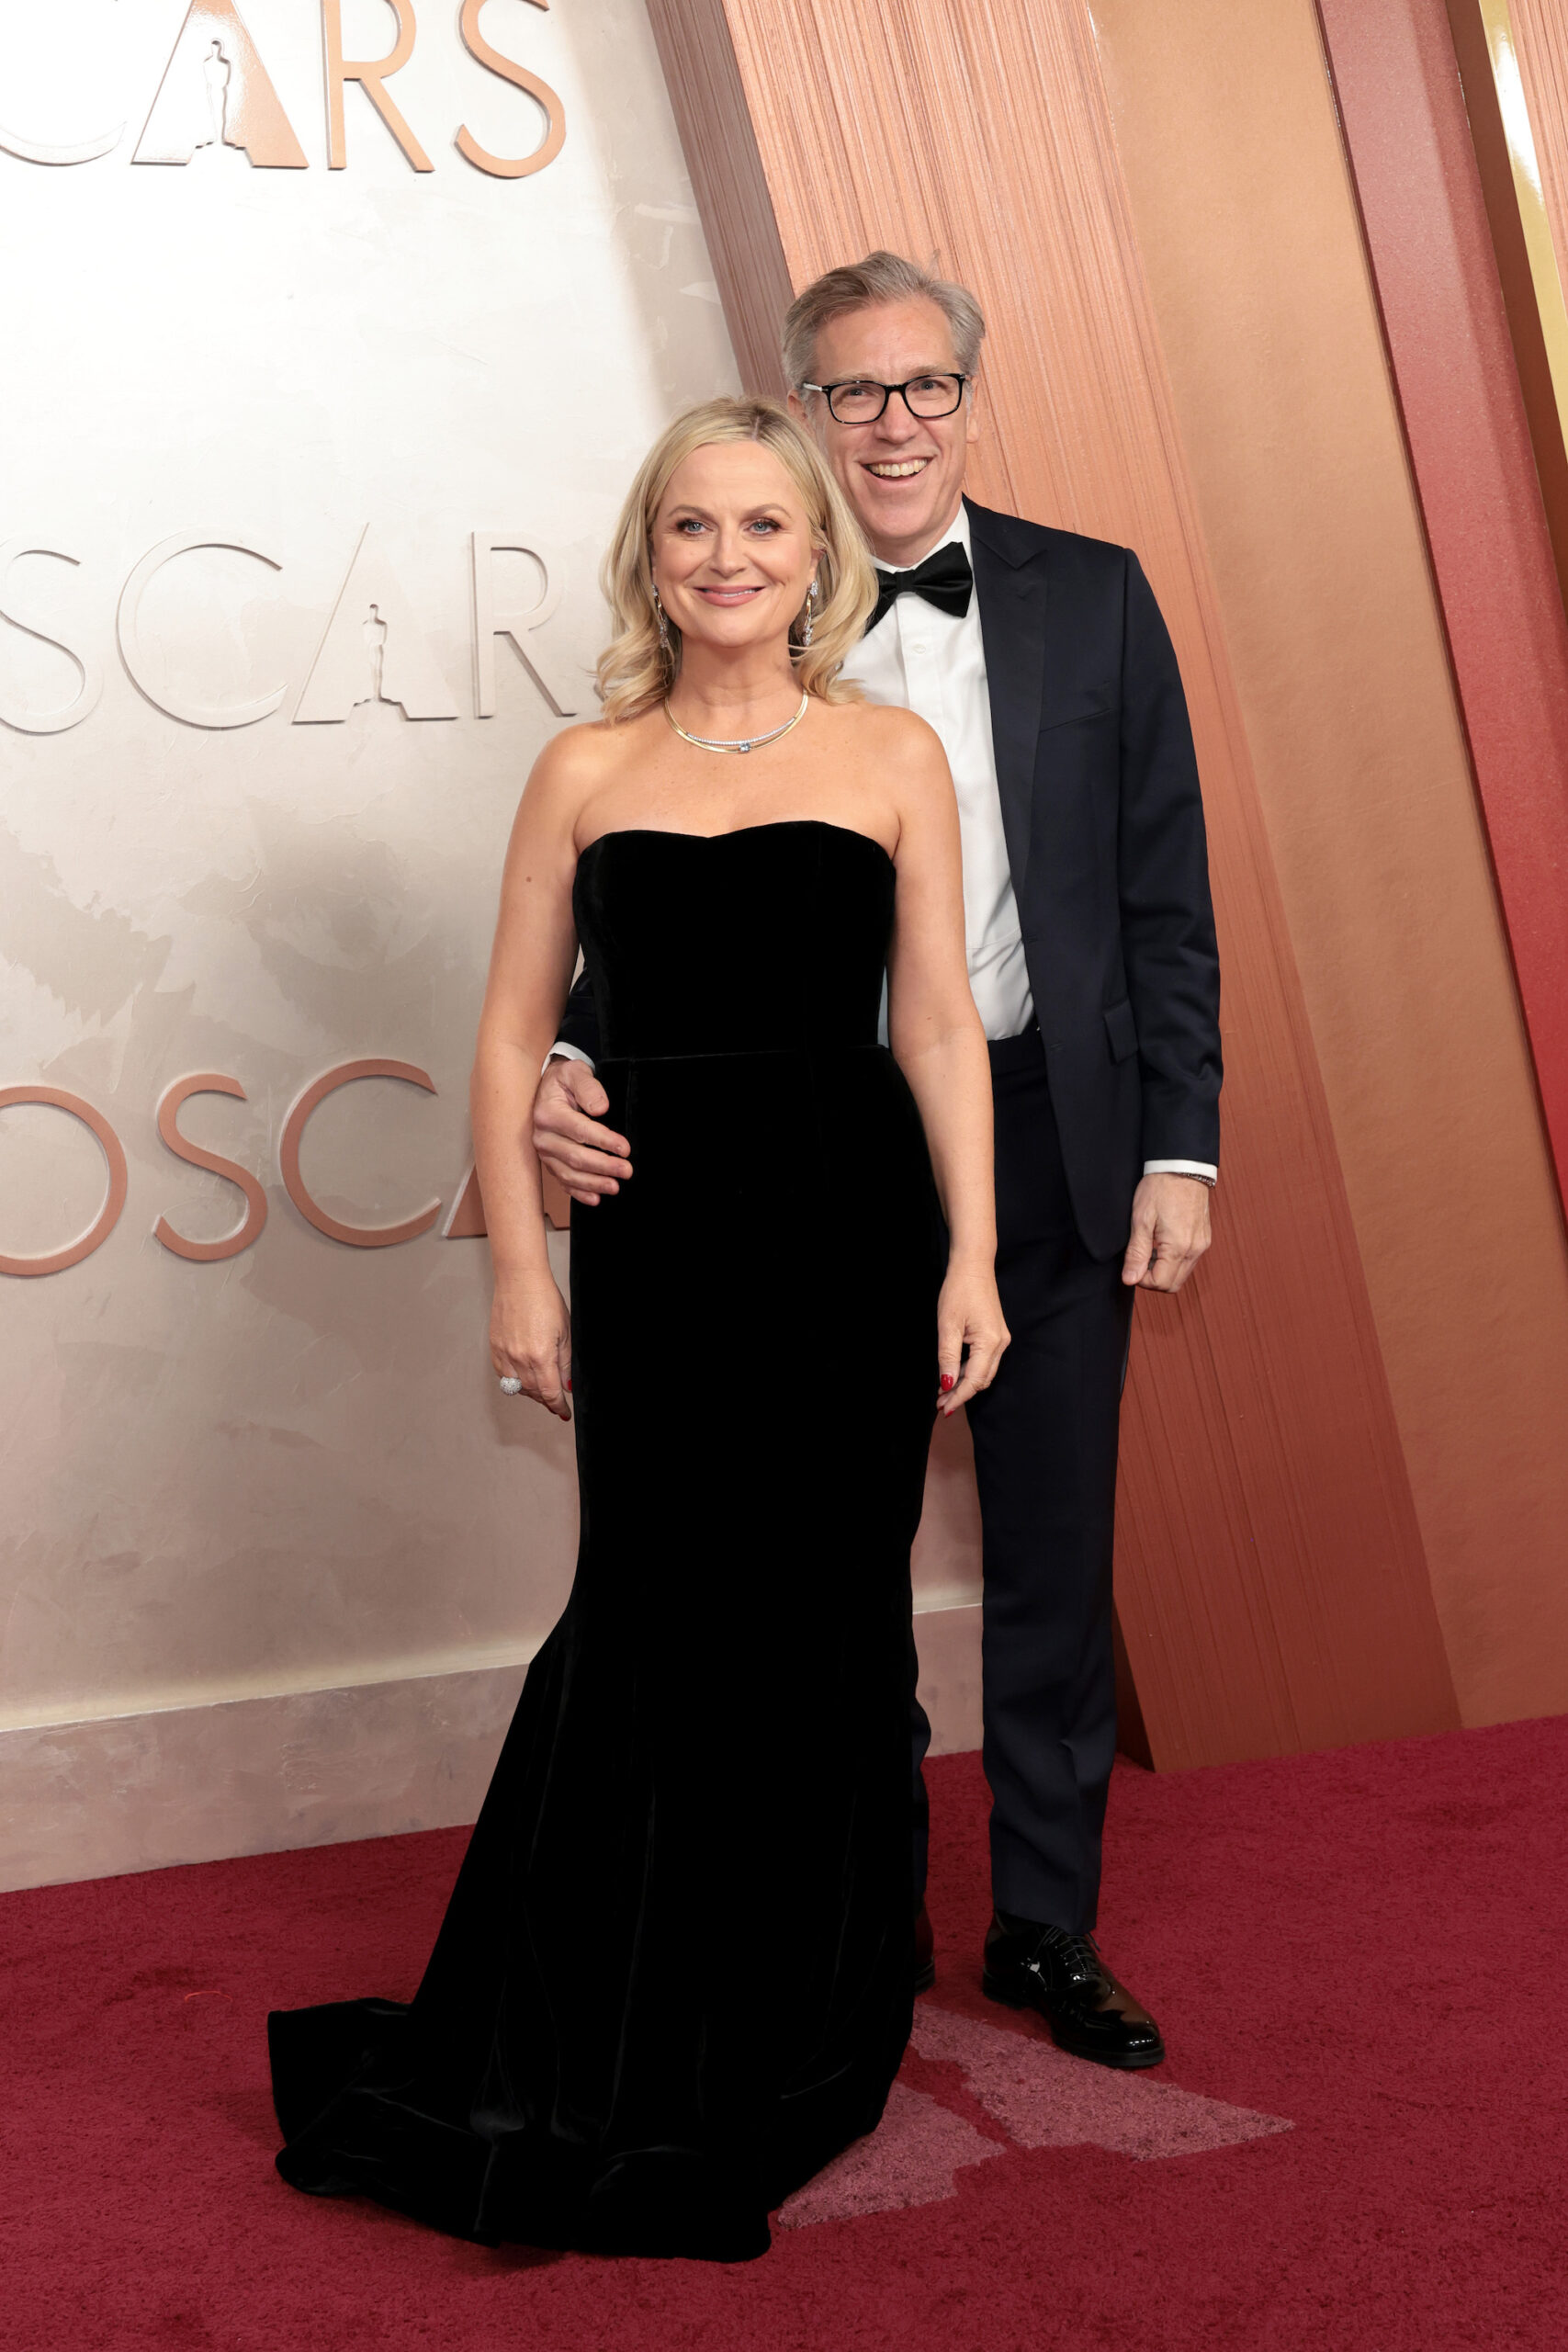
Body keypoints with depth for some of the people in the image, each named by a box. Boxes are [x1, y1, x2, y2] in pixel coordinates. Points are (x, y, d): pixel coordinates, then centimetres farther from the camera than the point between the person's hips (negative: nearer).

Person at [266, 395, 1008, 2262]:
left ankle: (801, 2039, 28)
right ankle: (617, 2056, 23)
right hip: (658, 1234, 0)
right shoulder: (588, 771, 6)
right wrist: (518, 1269, -1)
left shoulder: (892, 755, 5)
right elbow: (513, 1038, 5)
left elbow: (937, 1023, 2)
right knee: (663, 1612, 2)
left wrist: (971, 1256, -4)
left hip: (853, 1229, 0)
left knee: (824, 1620, 7)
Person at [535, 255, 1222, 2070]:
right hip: (815, 1151, 0)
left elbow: (1163, 894, 3)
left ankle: (1048, 1929, 31)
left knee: (1054, 1561, 12)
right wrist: (571, 1066, -18)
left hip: (1048, 1140, 1)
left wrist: (1178, 1144, -3)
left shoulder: (1090, 599, 2)